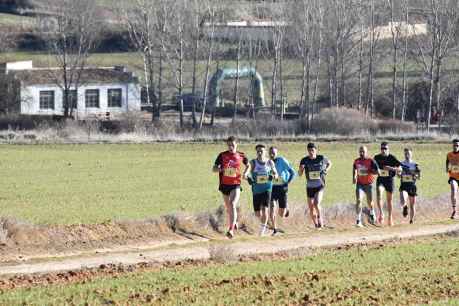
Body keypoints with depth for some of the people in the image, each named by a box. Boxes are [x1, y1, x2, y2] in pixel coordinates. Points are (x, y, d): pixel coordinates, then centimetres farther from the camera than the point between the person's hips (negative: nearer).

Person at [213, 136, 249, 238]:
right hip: (224, 184, 2)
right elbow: (214, 169, -2)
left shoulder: (241, 156, 0)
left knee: (233, 204, -21)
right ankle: (233, 222, 45)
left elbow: (248, 165, 18)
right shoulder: (222, 155, -2)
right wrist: (221, 169, -24)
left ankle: (231, 230, -25)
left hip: (235, 185, -2)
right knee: (228, 207, 17)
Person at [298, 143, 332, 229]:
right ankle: (316, 224, 25)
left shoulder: (321, 158, -6)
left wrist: (326, 170, -2)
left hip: (320, 186, -2)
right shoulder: (305, 160, -5)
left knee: (316, 204, -22)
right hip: (309, 186, 2)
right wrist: (301, 169, -27)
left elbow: (329, 163, 16)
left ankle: (320, 218, 2)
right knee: (311, 208, 7)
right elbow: (300, 174, -5)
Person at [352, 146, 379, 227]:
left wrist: (368, 171, -26)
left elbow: (376, 171, -14)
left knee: (369, 201, 11)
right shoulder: (356, 161, 2)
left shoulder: (370, 161, -11)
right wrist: (354, 177, 10)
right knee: (358, 200, -15)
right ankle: (358, 220, -16)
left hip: (368, 184, -2)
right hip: (360, 183, 2)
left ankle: (372, 214, 44)